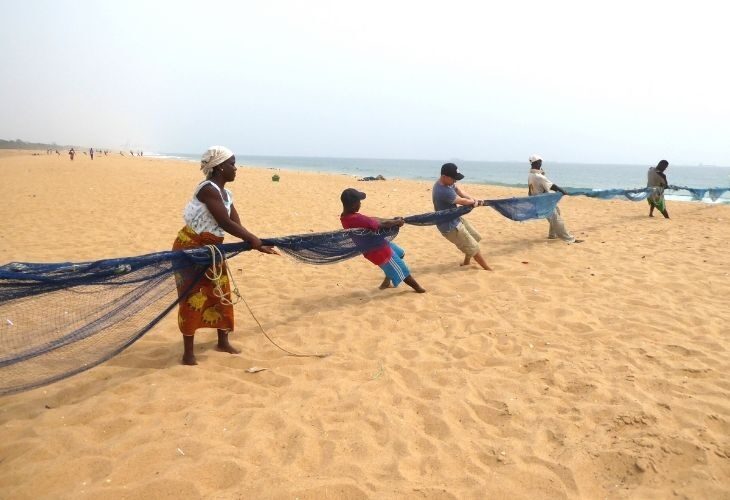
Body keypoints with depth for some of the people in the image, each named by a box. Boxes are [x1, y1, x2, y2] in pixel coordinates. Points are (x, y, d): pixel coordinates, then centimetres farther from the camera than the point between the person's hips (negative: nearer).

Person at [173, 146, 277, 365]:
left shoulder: (225, 194, 6)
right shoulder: (208, 189, -23)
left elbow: (237, 224, 3)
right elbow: (226, 223, -28)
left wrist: (256, 244, -8)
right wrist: (254, 240, -20)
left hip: (211, 250, 9)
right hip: (190, 249, -9)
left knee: (221, 295, 13)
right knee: (193, 299, -4)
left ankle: (223, 342, 28)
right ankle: (188, 352, 7)